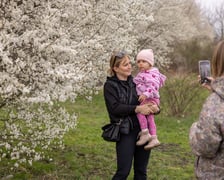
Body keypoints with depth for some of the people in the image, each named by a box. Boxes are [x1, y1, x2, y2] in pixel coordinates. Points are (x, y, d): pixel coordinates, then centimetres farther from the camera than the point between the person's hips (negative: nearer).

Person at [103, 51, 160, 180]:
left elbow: (150, 99, 10)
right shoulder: (110, 85, -2)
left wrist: (155, 107, -14)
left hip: (143, 130, 5)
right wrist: (137, 109, -22)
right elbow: (114, 107, -15)